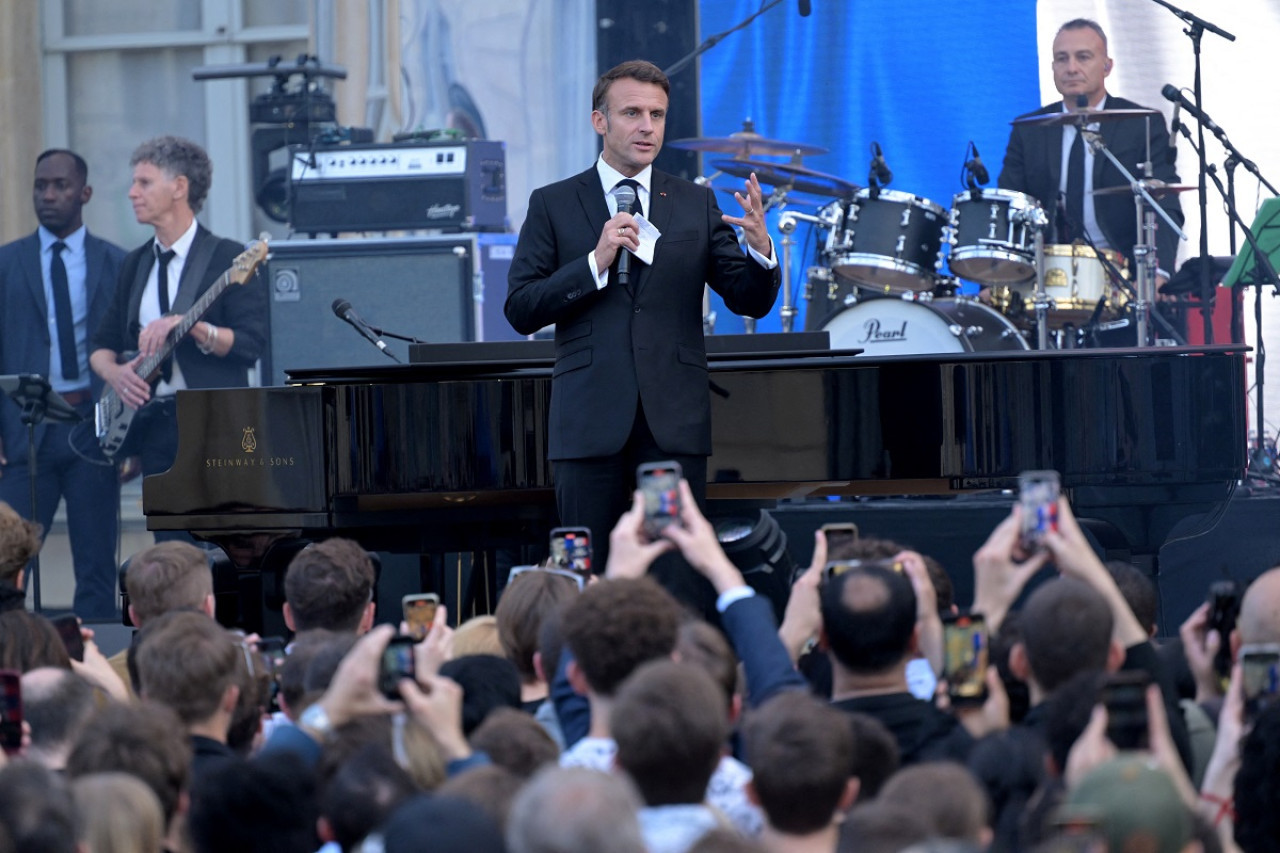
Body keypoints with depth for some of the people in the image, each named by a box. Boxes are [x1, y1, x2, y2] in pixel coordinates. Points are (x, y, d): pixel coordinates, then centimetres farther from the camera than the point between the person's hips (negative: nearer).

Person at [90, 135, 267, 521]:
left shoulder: (228, 258, -3)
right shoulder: (136, 263, 17)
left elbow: (251, 344, -11)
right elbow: (102, 342, 20)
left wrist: (189, 326, -24)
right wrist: (114, 371, -2)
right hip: (153, 427, 6)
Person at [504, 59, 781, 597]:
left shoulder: (696, 204, 11)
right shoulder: (553, 206, 7)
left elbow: (750, 302, 7)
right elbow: (521, 310, 0)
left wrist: (760, 248, -14)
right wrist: (596, 262, -12)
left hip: (674, 418, 1)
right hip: (591, 420, -1)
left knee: (681, 582, -2)